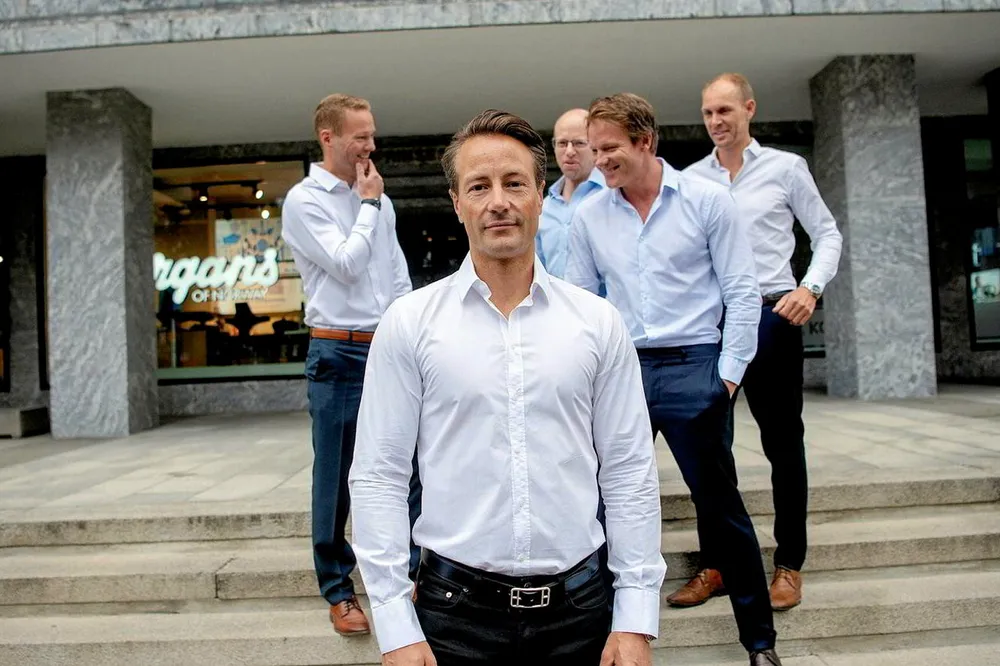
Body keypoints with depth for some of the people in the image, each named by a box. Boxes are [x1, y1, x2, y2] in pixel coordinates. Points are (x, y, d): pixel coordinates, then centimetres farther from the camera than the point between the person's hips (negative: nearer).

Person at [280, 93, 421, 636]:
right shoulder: (304, 200, -3)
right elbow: (345, 264, -15)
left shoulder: (379, 201, 14)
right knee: (334, 480, 4)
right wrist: (368, 203, -4)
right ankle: (338, 591, 18)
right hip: (339, 353, -5)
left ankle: (407, 576, 21)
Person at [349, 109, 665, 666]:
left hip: (578, 606, 2)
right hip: (455, 609, -1)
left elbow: (630, 472, 1)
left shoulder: (599, 322, -1)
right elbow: (379, 478, -4)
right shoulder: (409, 322, -4)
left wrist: (637, 620, -2)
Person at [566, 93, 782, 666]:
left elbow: (742, 293, -3)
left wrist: (728, 375, -7)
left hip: (691, 367, -3)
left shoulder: (707, 200, -3)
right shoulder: (590, 215, 6)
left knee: (722, 509, 6)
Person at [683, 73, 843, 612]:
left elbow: (827, 234, 5)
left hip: (771, 315, -2)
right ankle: (714, 563, 19)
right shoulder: (690, 179, 9)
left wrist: (811, 288, -11)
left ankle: (789, 564, 19)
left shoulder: (786, 168, 4)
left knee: (783, 443, 5)